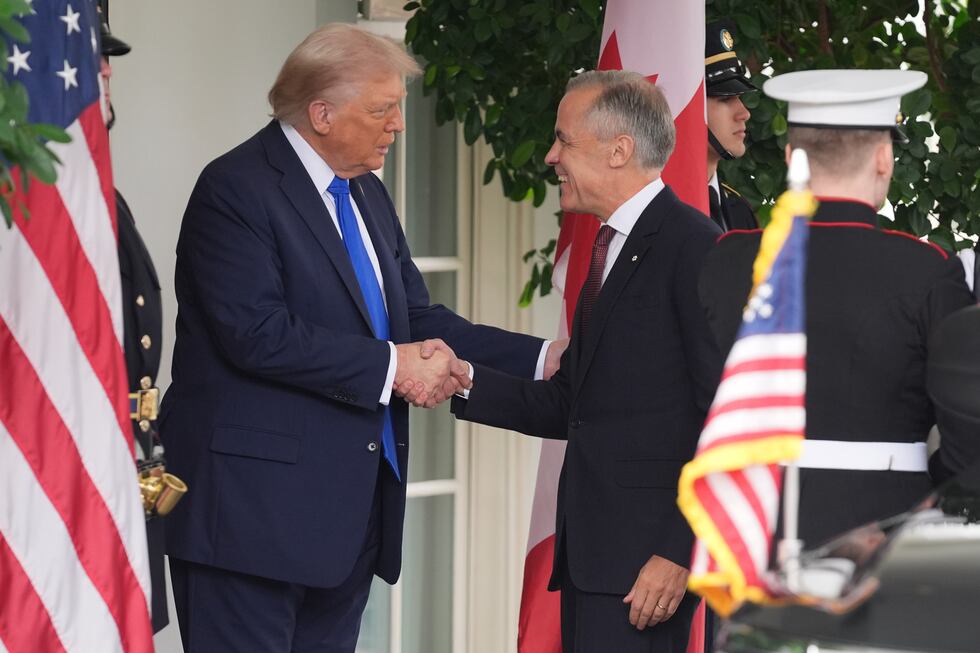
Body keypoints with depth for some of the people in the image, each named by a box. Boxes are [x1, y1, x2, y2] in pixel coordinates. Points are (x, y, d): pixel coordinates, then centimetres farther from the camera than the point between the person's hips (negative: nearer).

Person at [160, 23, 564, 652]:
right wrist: (391, 366, -17)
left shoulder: (367, 194, 17)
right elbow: (258, 334, -21)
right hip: (258, 501, -9)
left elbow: (417, 319, 16)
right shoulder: (236, 188, -11)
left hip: (350, 508, 9)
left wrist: (545, 358, 5)